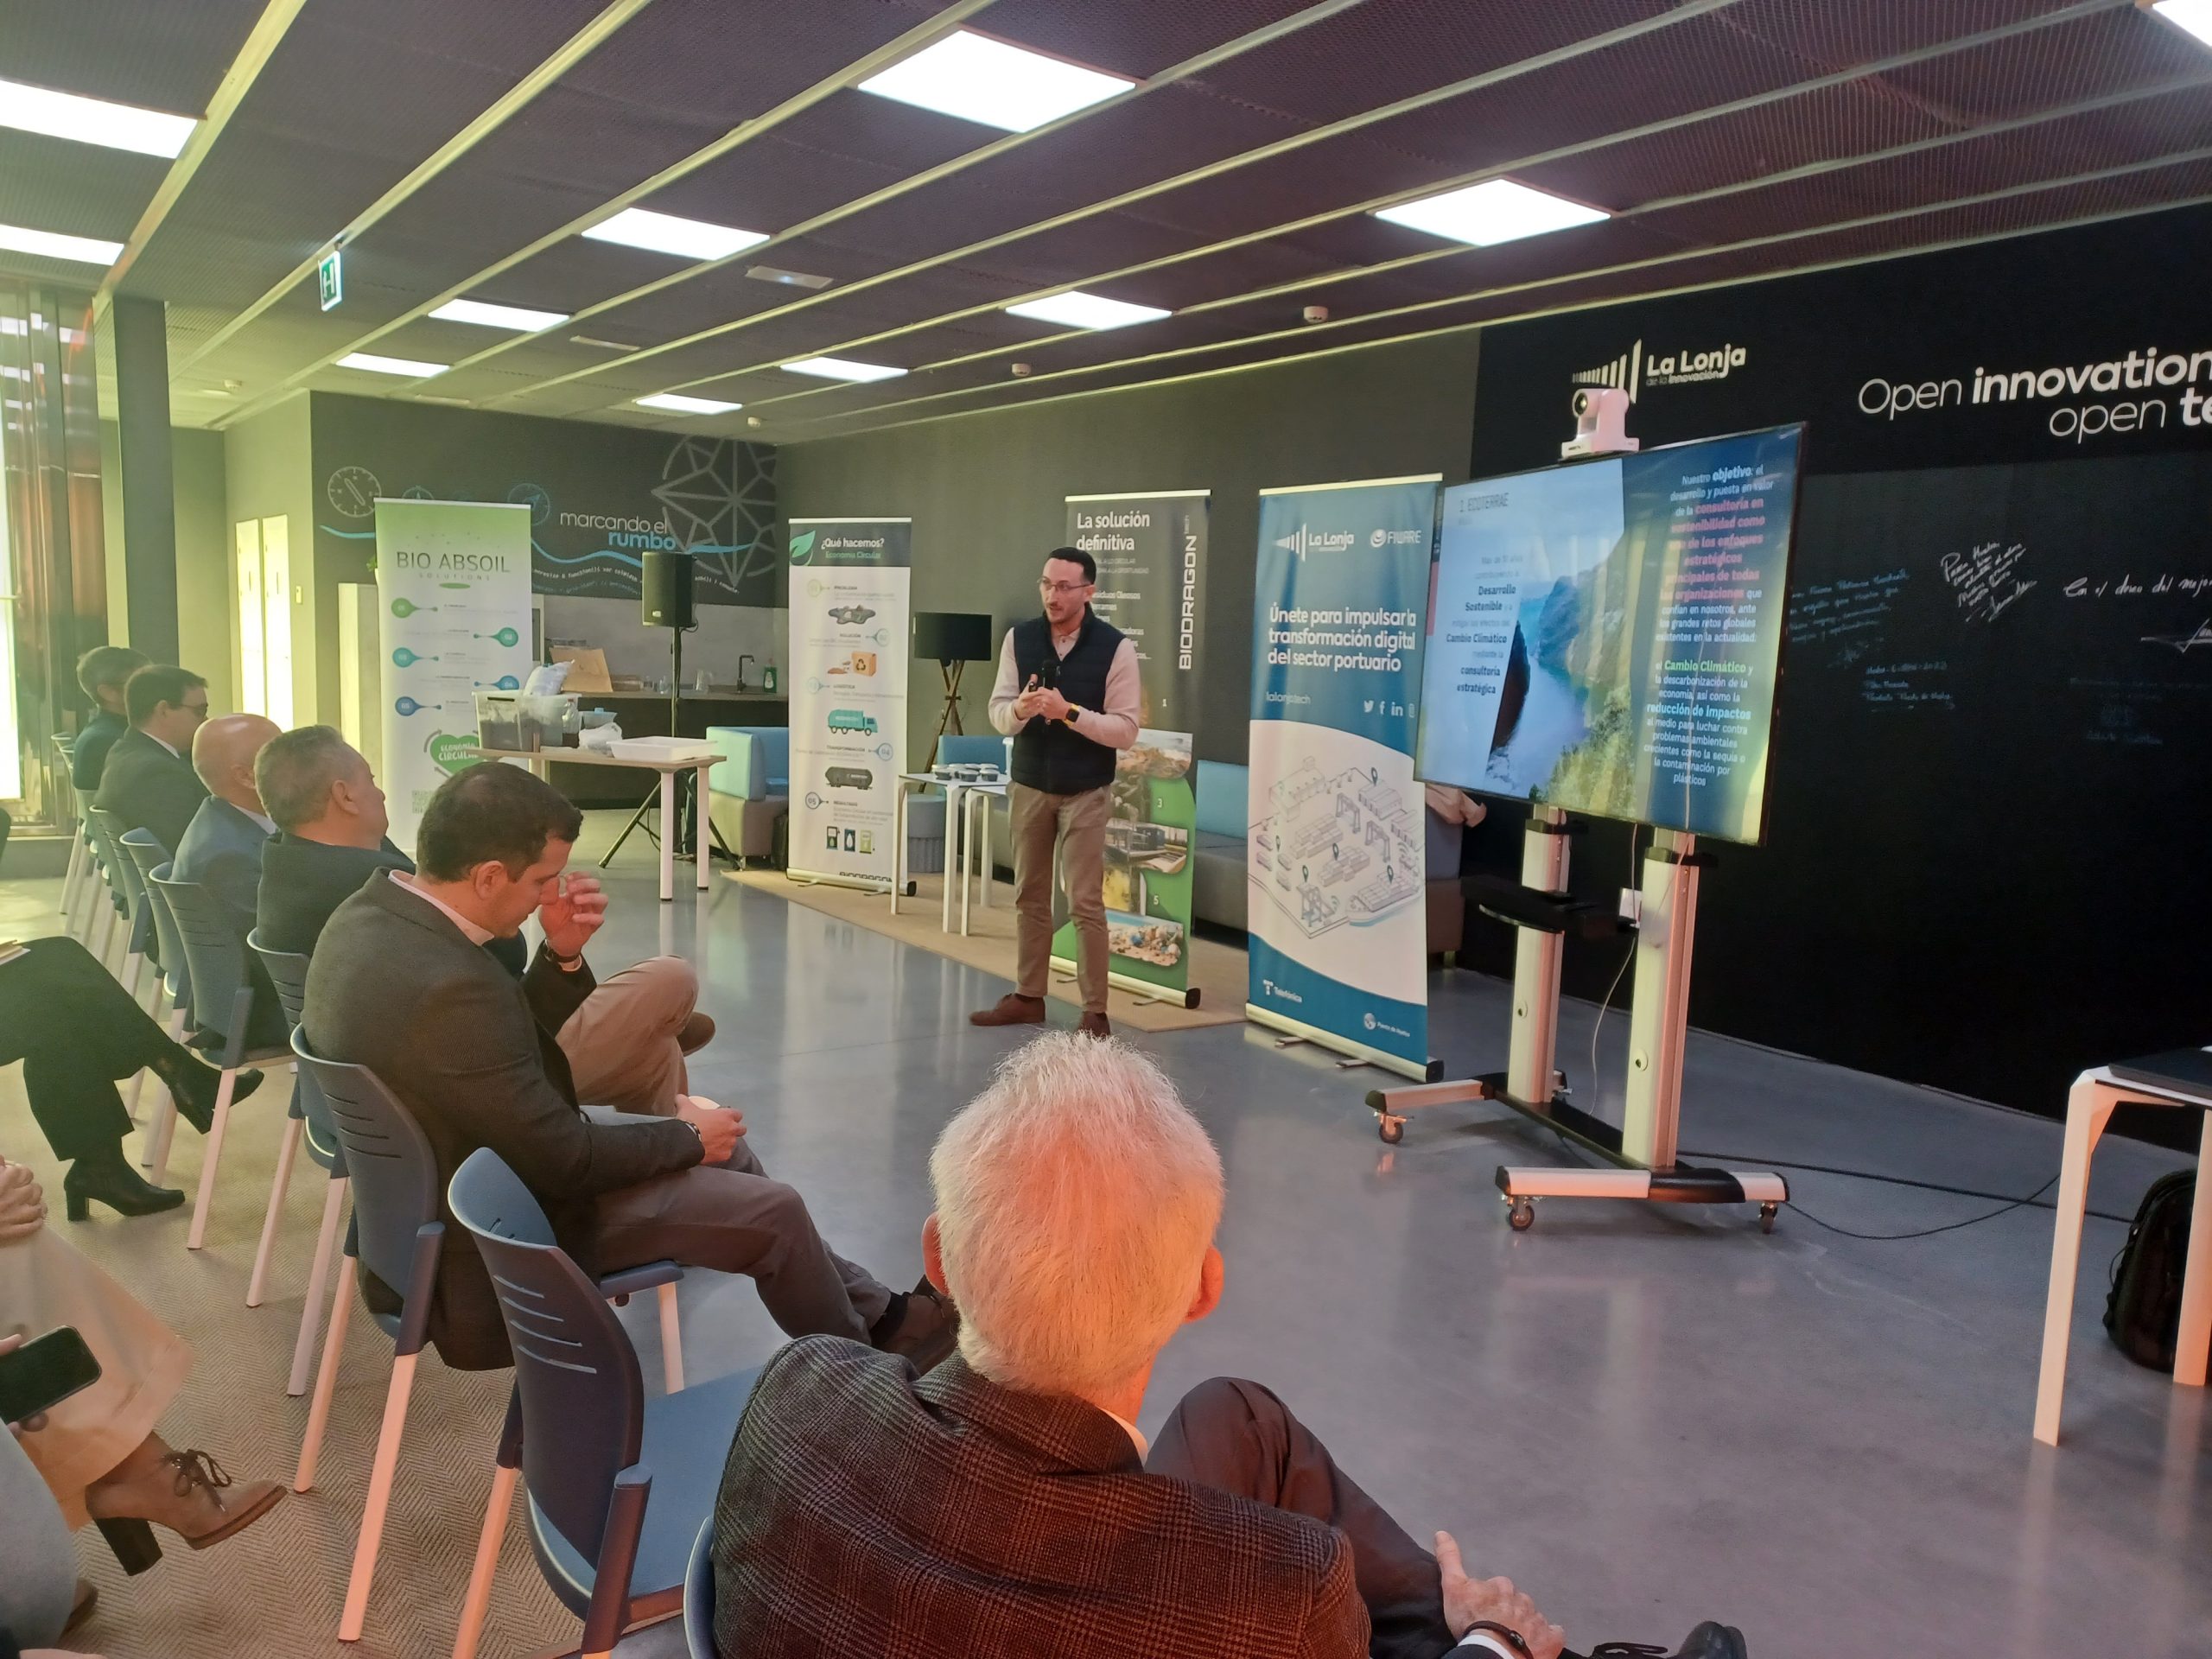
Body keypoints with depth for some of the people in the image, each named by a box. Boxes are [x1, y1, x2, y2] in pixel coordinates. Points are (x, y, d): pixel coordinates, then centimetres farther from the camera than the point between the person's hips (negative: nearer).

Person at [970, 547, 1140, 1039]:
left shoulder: (1115, 647, -12)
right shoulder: (1019, 638, -1)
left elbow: (1126, 729, -13)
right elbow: (998, 712, 0)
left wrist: (1069, 712, -26)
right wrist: (1019, 708, -24)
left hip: (1086, 792, -4)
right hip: (1029, 784, 4)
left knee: (1086, 903, -3)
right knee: (1029, 895, 13)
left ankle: (1095, 1013, 6)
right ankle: (1027, 996, 26)